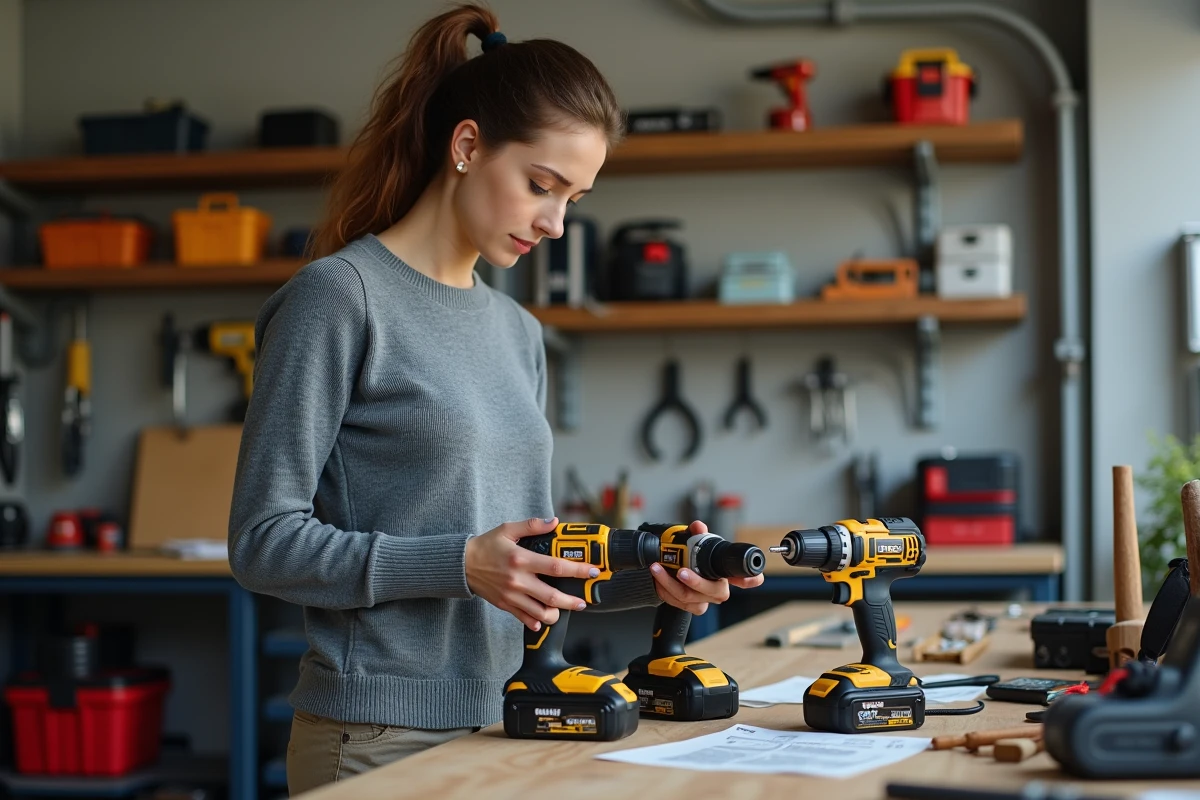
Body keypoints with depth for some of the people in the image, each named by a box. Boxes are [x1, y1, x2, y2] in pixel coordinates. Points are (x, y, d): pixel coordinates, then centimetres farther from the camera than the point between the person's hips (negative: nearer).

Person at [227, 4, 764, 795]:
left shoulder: (520, 333, 11)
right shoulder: (339, 296, -9)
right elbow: (264, 541, -13)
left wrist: (648, 578, -2)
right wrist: (461, 565, -22)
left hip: (506, 729, 7)